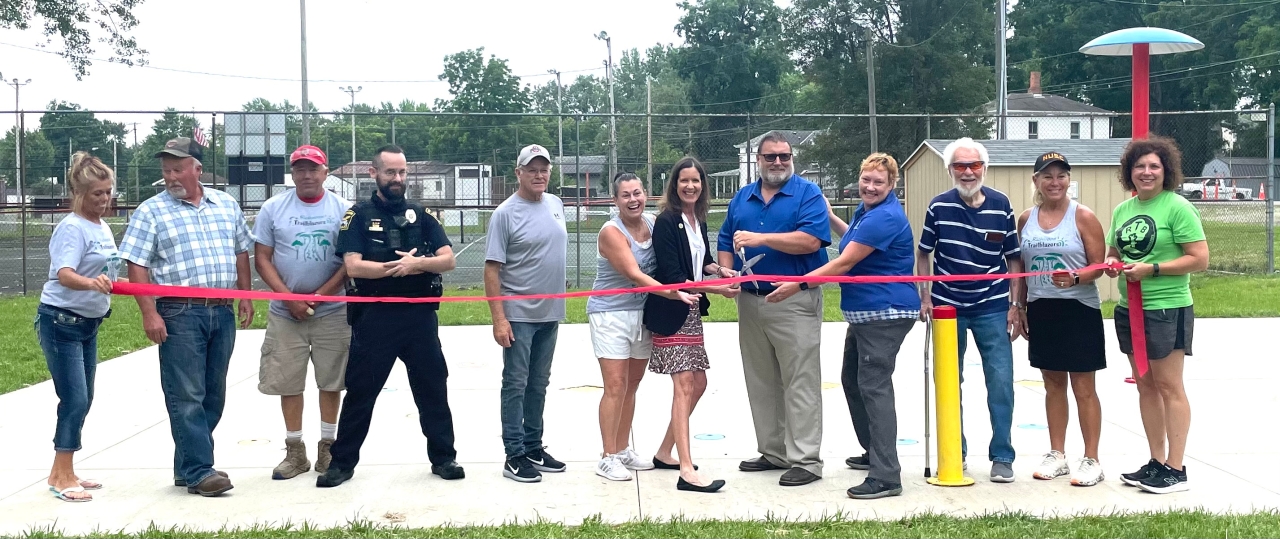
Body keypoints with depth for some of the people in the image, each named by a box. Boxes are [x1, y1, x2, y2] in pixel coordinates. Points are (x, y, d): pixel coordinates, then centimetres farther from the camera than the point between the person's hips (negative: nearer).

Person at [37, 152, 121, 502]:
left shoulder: (102, 227, 9)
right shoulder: (72, 228, -18)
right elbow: (64, 274, -34)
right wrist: (91, 283, -52)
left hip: (88, 323, 9)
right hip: (60, 322, -9)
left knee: (83, 400, 12)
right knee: (75, 400, -10)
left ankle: (62, 473, 22)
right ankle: (62, 478, -1)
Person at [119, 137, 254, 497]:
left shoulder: (227, 205, 12)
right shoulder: (151, 212, -1)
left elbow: (241, 253, 19)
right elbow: (137, 267, -6)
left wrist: (245, 296, 12)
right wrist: (150, 314, -14)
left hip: (222, 312, 5)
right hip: (179, 315, -5)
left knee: (213, 394, 9)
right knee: (186, 396, -5)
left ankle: (186, 465, 20)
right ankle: (199, 472, 0)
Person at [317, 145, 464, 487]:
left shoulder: (420, 215, 9)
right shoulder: (359, 216, 1)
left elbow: (448, 260, 0)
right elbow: (354, 267, -11)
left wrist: (418, 263, -18)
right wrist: (398, 267, -15)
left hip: (420, 316, 3)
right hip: (374, 318, -2)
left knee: (433, 389, 8)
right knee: (360, 391, 5)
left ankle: (443, 457, 20)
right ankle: (343, 462, 16)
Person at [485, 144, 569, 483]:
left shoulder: (555, 204, 7)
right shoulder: (506, 213, -12)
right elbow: (492, 268, -13)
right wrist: (498, 318, -18)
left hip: (550, 314, 6)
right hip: (518, 315, -6)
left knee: (539, 384, 14)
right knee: (516, 384, 0)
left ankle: (533, 447, 25)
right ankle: (514, 456, 6)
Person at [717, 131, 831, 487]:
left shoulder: (808, 193, -3)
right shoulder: (742, 198, 14)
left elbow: (811, 240, -17)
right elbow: (726, 243, 17)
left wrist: (761, 238, -21)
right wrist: (727, 273, -3)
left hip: (795, 301, -6)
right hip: (751, 301, 6)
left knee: (800, 382, -4)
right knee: (760, 382, 12)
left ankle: (805, 460, 1)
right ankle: (773, 452, 23)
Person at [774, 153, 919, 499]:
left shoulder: (884, 217, -20)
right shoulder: (867, 210, 13)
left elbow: (844, 263, -21)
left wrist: (799, 283, -19)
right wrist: (830, 218, 21)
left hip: (886, 314, -11)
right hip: (865, 312, 11)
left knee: (873, 386, -14)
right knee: (852, 380, 20)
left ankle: (886, 477, -13)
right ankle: (874, 452, 34)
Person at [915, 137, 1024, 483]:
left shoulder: (1001, 204, -3)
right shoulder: (939, 206, -4)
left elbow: (1013, 258, 4)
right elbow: (923, 252, 7)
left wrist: (1015, 304, 0)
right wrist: (925, 296, -1)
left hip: (992, 308, 0)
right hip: (947, 307, 1)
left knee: (1001, 382, -2)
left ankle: (1002, 457, 11)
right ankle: (954, 452, 26)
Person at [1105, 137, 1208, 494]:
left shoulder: (1177, 208, -9)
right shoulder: (1123, 210, 11)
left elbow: (1201, 259, -13)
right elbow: (1113, 252, 22)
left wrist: (1152, 269, -19)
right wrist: (1112, 263, -1)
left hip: (1167, 309, -7)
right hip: (1130, 309, 7)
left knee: (1168, 386, -3)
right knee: (1145, 386, 11)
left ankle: (1175, 469, 3)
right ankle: (1156, 462, 20)